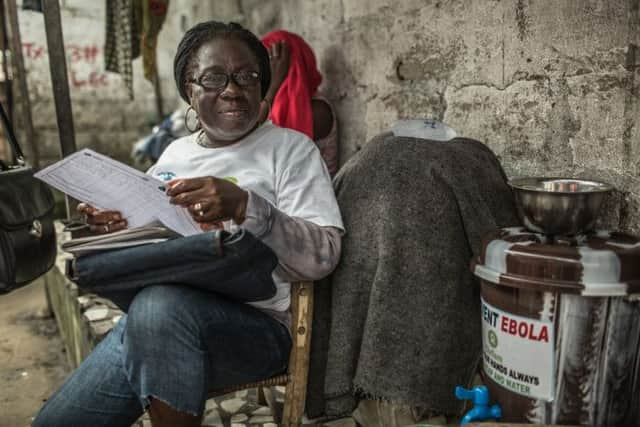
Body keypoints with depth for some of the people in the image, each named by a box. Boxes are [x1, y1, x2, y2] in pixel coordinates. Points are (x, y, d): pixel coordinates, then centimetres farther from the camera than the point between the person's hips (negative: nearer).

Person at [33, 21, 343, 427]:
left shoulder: (291, 148, -3)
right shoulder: (175, 153, 16)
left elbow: (324, 257, -14)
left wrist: (245, 207, -27)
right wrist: (118, 231, 0)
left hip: (256, 324, -5)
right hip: (148, 323, 6)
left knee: (159, 306, -35)